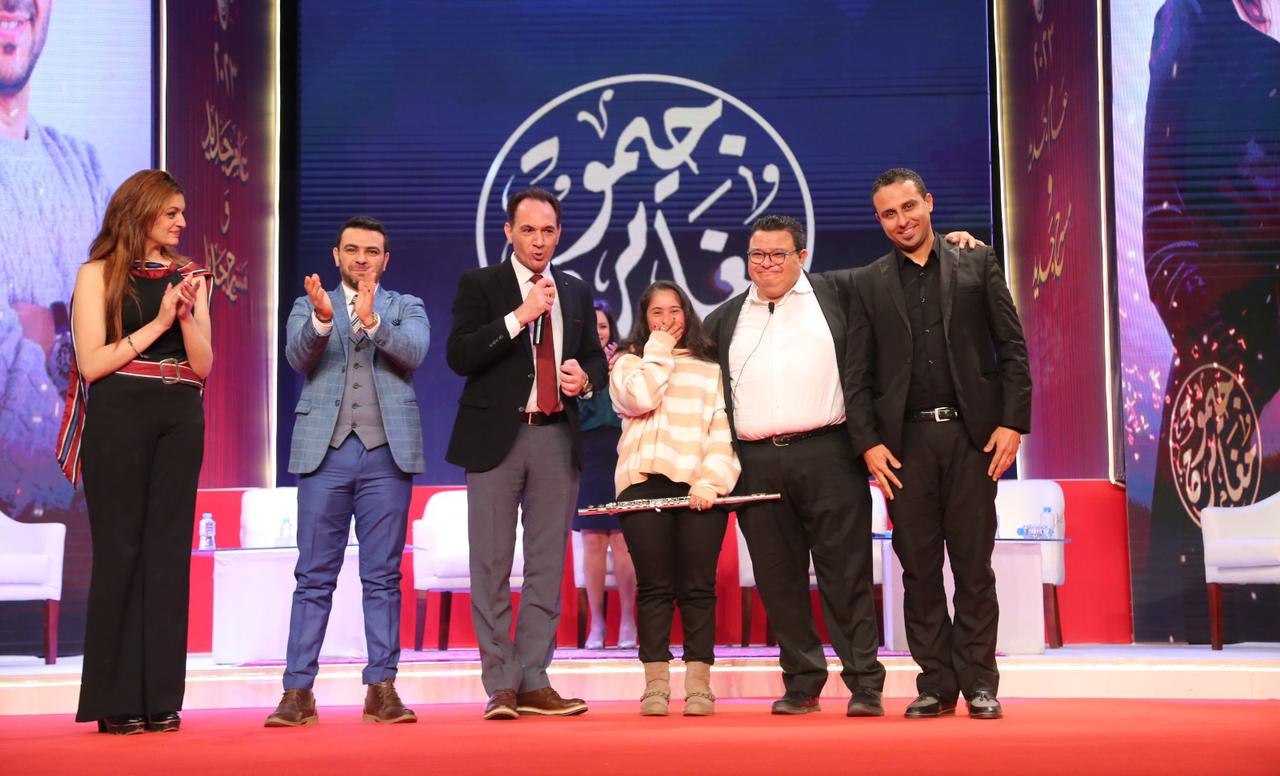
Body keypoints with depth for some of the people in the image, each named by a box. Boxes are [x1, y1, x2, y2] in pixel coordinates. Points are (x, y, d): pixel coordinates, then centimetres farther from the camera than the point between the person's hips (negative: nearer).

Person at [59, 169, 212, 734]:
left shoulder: (188, 276, 12)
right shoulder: (98, 275, 2)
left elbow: (203, 365, 7)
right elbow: (92, 363, -6)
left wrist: (188, 314, -9)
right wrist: (158, 321, -8)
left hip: (180, 421, 4)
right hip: (119, 419, -3)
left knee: (168, 550, 2)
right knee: (119, 549, -2)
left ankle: (160, 698, 6)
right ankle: (114, 701, 3)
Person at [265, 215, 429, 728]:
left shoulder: (407, 308, 13)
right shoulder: (310, 307, 13)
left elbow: (413, 353, -7)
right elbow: (298, 357, -5)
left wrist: (371, 320, -23)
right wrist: (321, 318, -23)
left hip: (387, 453, 0)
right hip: (325, 451, 0)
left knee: (383, 577, 2)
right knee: (314, 577, 1)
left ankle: (382, 689, 6)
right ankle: (298, 691, 2)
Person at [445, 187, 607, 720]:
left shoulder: (576, 292, 15)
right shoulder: (478, 285, 2)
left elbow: (596, 356, 22)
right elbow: (459, 356, -10)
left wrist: (586, 376, -1)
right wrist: (519, 317, -18)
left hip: (557, 438, 4)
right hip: (496, 437, -4)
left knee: (547, 566, 6)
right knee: (492, 566, -2)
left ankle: (533, 682, 12)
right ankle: (502, 685, 4)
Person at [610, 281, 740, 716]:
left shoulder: (710, 368, 17)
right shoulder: (629, 363, 16)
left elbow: (723, 430, 6)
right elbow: (638, 400, -7)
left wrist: (710, 480, -9)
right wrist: (658, 350, 4)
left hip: (700, 489, 0)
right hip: (644, 483, 0)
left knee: (698, 588, -2)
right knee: (654, 586, -3)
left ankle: (698, 686, 0)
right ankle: (655, 686, 0)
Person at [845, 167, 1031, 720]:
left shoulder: (978, 265, 9)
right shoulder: (869, 285, 11)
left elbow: (1012, 349, 5)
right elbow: (857, 375, 7)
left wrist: (1012, 422, -5)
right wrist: (868, 443, -4)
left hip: (972, 435, -1)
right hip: (906, 441, 1)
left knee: (974, 565, 1)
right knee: (919, 570, 3)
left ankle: (979, 683, 9)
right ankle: (936, 684, 11)